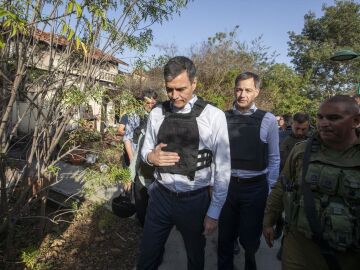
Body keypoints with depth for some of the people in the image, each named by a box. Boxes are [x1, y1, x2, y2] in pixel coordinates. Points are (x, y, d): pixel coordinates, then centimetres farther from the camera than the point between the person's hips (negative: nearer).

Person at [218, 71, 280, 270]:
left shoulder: (267, 120, -6)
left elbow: (274, 158, -1)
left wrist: (270, 190, -1)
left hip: (255, 187, -1)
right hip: (226, 185, 2)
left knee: (249, 238, 17)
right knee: (225, 236, 17)